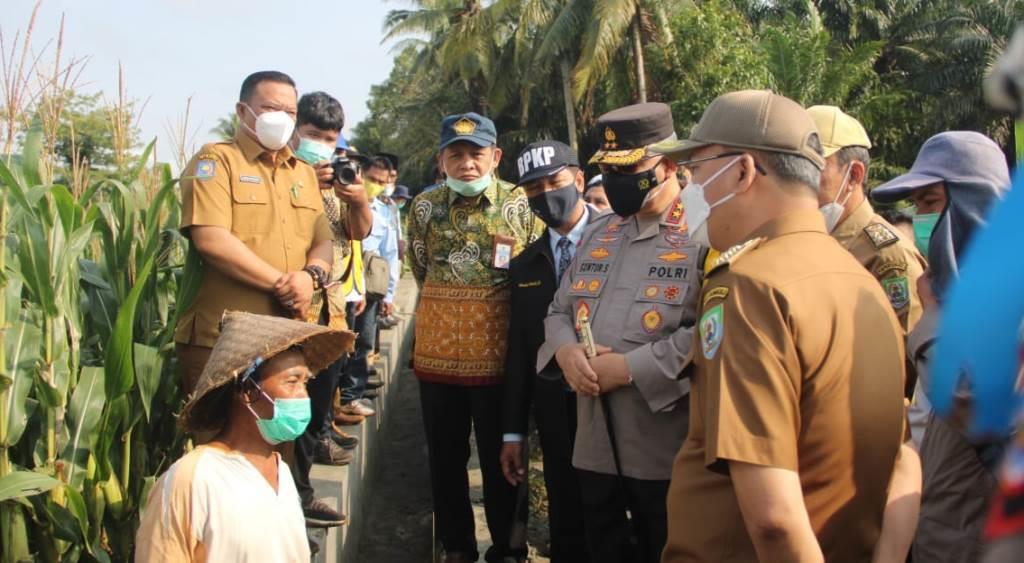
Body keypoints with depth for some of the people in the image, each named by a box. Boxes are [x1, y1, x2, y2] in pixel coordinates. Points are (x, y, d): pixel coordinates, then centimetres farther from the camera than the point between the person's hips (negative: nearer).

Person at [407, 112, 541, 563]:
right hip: (438, 352, 3)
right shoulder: (424, 206, 3)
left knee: (500, 457, 9)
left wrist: (492, 308, 6)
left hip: (499, 353, -2)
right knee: (445, 457, 13)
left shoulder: (521, 205, -4)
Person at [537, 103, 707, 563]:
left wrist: (630, 367, -21)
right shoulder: (597, 234, 15)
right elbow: (560, 310, 18)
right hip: (596, 445, 7)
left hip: (667, 450, -6)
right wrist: (566, 350, -5)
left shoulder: (704, 235, -10)